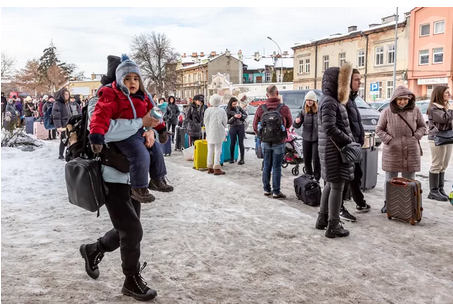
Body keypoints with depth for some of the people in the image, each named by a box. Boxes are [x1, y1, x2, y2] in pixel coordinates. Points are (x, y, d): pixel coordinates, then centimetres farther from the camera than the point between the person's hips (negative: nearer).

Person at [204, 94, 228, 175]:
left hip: (209, 133, 4)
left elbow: (205, 122, 4)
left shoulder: (207, 110, -3)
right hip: (218, 133, -4)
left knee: (210, 151, 13)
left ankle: (210, 168, 19)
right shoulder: (221, 111, -12)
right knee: (218, 151, 1)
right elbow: (224, 123, -7)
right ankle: (216, 169, 1)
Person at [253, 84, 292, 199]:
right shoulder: (284, 108, -11)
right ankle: (276, 192, 7)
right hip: (279, 142, -3)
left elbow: (255, 125, 5)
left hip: (265, 142, 3)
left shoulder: (260, 109, -4)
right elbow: (289, 124, 6)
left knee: (267, 166, 14)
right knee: (276, 167, 3)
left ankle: (266, 189, 22)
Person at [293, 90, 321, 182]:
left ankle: (316, 178, 8)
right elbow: (296, 126, 5)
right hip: (306, 139, 4)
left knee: (316, 160, -5)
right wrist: (296, 122, -17)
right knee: (306, 160, 12)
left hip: (317, 139, -4)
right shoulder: (303, 112, 4)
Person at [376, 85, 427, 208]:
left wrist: (416, 137, -5)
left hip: (411, 152, 2)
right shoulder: (387, 112, -4)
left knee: (409, 179, 9)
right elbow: (379, 129, 3)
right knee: (390, 179, 7)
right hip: (392, 152, -1)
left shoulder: (415, 111, 1)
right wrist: (389, 140, -9)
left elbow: (422, 127, 12)